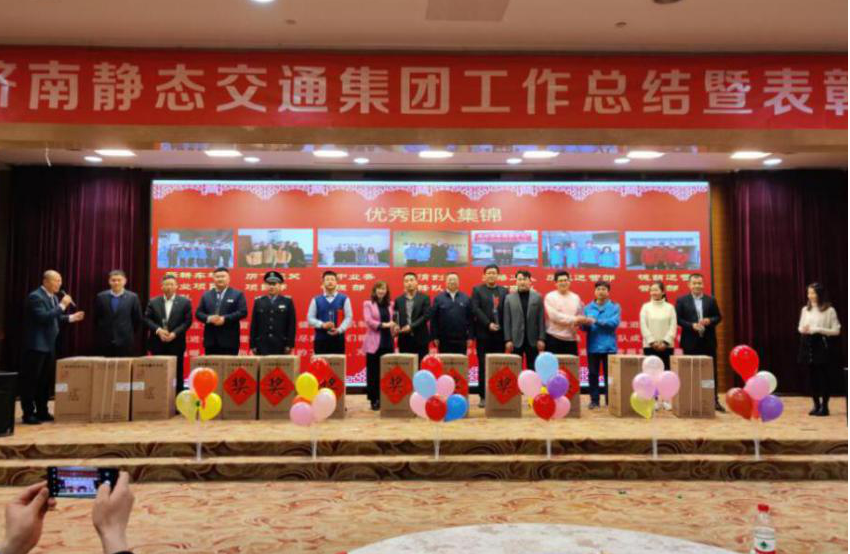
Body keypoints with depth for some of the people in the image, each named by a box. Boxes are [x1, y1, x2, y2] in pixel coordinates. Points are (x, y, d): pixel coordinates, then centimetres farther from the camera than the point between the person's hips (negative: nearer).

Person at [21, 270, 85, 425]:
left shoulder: (54, 297, 14)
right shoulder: (35, 296, -14)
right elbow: (43, 317, -25)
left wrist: (71, 318, 7)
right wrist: (62, 305, -23)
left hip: (49, 345, 9)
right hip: (36, 345, -9)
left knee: (46, 380, 13)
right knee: (31, 380, -2)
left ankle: (42, 411, 20)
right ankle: (28, 413, 5)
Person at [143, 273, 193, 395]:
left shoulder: (185, 302, 2)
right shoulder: (153, 302, 8)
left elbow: (188, 321, -3)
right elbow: (146, 319, 3)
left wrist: (174, 333, -14)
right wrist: (158, 330, -13)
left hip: (176, 343, -2)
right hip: (157, 344, 2)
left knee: (177, 374, 3)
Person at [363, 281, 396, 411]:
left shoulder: (389, 305, 13)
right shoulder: (368, 304, 2)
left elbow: (391, 321, 15)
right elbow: (368, 320, -10)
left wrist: (394, 328, -6)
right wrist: (383, 325, -17)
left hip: (388, 342, 4)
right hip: (374, 343, -4)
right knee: (373, 372, 0)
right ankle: (374, 400, 8)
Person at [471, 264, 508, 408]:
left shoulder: (504, 291, 12)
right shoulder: (477, 290, 5)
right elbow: (476, 310, -6)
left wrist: (502, 327, -6)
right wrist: (489, 324, -14)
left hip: (499, 334, 2)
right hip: (483, 334, -2)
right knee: (483, 366, 1)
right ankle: (483, 396, 6)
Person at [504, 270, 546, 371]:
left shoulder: (537, 297, 5)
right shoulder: (509, 298, 4)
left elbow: (541, 319, 2)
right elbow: (507, 321, 1)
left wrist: (541, 338, -4)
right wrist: (508, 339, -5)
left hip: (533, 340, 0)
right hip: (516, 339, 0)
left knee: (533, 369, 5)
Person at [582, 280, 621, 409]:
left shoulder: (615, 307, 4)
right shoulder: (588, 307, 9)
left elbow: (614, 322, -12)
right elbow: (584, 327, 3)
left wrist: (596, 321, -18)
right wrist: (586, 324, -21)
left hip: (609, 346, -1)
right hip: (593, 346, 2)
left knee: (609, 374, 4)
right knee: (593, 374, 4)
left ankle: (610, 400, 14)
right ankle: (594, 400, 13)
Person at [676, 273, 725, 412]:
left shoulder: (711, 300, 9)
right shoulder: (681, 300, 1)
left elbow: (718, 317, 8)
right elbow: (678, 319, -4)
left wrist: (709, 321, -12)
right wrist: (692, 325, -16)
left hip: (708, 342, 2)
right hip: (691, 342, -2)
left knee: (711, 371, 5)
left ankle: (714, 401, 12)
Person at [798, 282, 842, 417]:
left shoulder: (829, 310, -6)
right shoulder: (805, 310, 9)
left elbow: (836, 331, -7)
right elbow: (800, 328, 18)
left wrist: (818, 330, -18)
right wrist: (803, 330, -5)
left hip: (823, 347, -4)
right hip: (808, 347, 5)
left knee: (824, 377, 0)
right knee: (812, 377, 7)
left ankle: (824, 406, 9)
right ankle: (816, 405, 18)